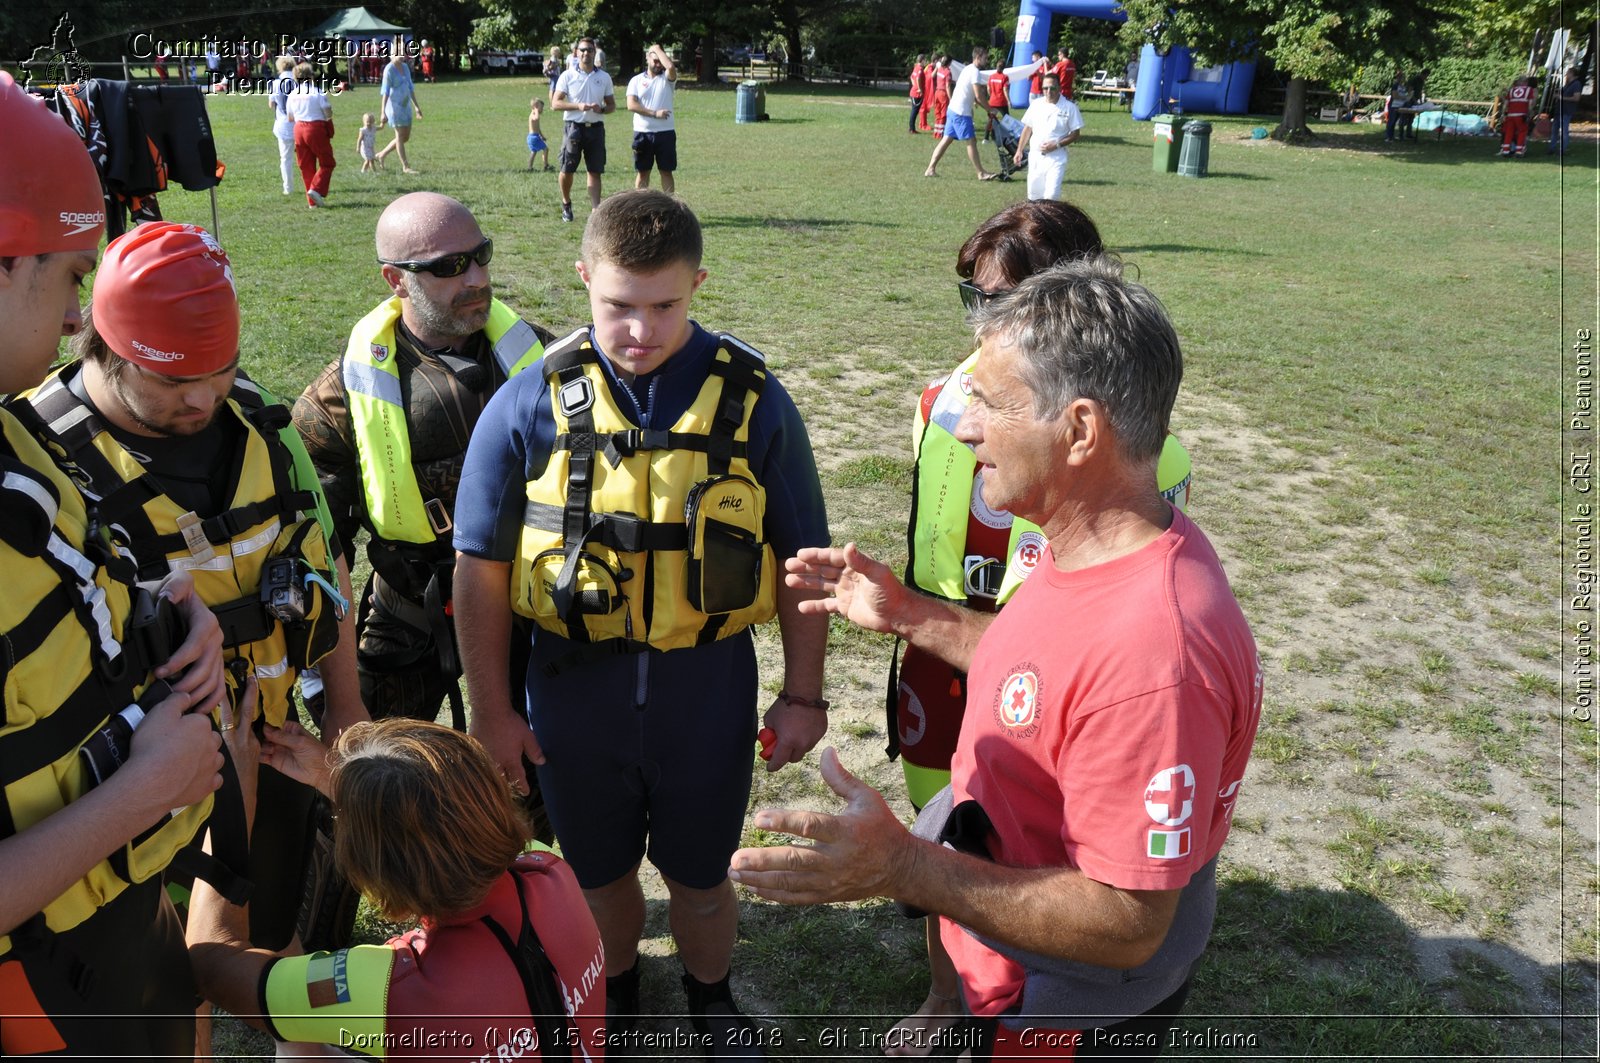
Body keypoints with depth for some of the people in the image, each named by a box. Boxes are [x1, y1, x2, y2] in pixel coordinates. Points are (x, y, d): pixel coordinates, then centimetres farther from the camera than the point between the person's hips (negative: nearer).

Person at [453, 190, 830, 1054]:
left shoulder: (751, 398, -10)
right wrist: (492, 711, -1)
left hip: (707, 687, 0)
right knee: (599, 873, 21)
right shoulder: (531, 405, -11)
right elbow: (480, 567, -3)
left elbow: (801, 559, -2)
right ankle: (614, 990, 52)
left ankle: (710, 997, 50)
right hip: (576, 686, 1)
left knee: (700, 877, 18)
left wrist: (804, 693, 0)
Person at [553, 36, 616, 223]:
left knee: (595, 171, 0)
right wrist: (578, 106, -17)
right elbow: (555, 103, -3)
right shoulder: (567, 76, 1)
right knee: (567, 170, 1)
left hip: (596, 128, 2)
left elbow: (612, 105, 12)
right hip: (573, 127, -1)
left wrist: (601, 109, -11)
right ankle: (566, 203, 25)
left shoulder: (604, 77, 8)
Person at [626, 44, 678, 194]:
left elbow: (671, 67, -20)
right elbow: (631, 104, -7)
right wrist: (655, 113, -15)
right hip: (642, 132, 0)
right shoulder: (637, 80, 6)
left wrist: (658, 49, -7)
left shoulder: (667, 78, 5)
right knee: (642, 172, 6)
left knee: (666, 171, 4)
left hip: (665, 132, 0)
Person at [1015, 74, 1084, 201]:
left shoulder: (1069, 107, -7)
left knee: (1052, 194, -15)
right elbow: (1027, 128, 14)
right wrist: (1019, 151, 10)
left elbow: (1075, 134, -4)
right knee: (1034, 193, 11)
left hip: (1056, 158, -4)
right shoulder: (1036, 104, 4)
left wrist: (1056, 145, -16)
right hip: (1035, 156, 4)